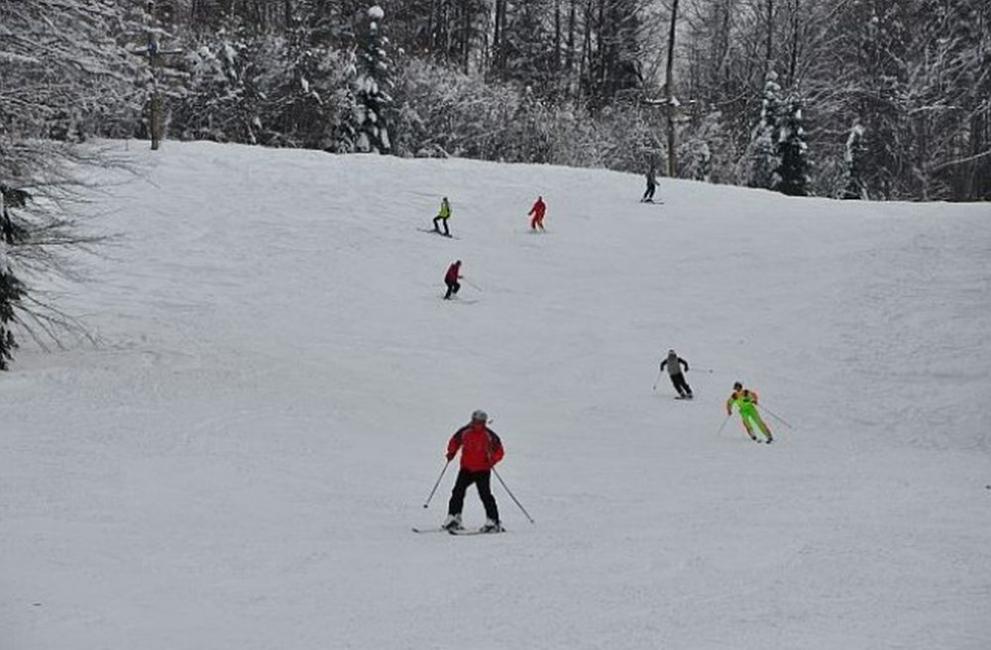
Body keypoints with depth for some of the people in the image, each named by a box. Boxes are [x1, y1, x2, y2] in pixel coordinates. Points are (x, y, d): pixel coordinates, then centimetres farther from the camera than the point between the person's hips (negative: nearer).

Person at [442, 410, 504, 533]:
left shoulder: (489, 435, -7)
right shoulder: (464, 432, 0)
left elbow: (499, 451, -3)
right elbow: (454, 441, 16)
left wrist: (492, 460, -21)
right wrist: (451, 452, -1)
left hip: (482, 470, -3)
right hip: (466, 468, 3)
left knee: (485, 494, -12)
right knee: (458, 492, -1)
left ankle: (493, 522, -7)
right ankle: (453, 519, 10)